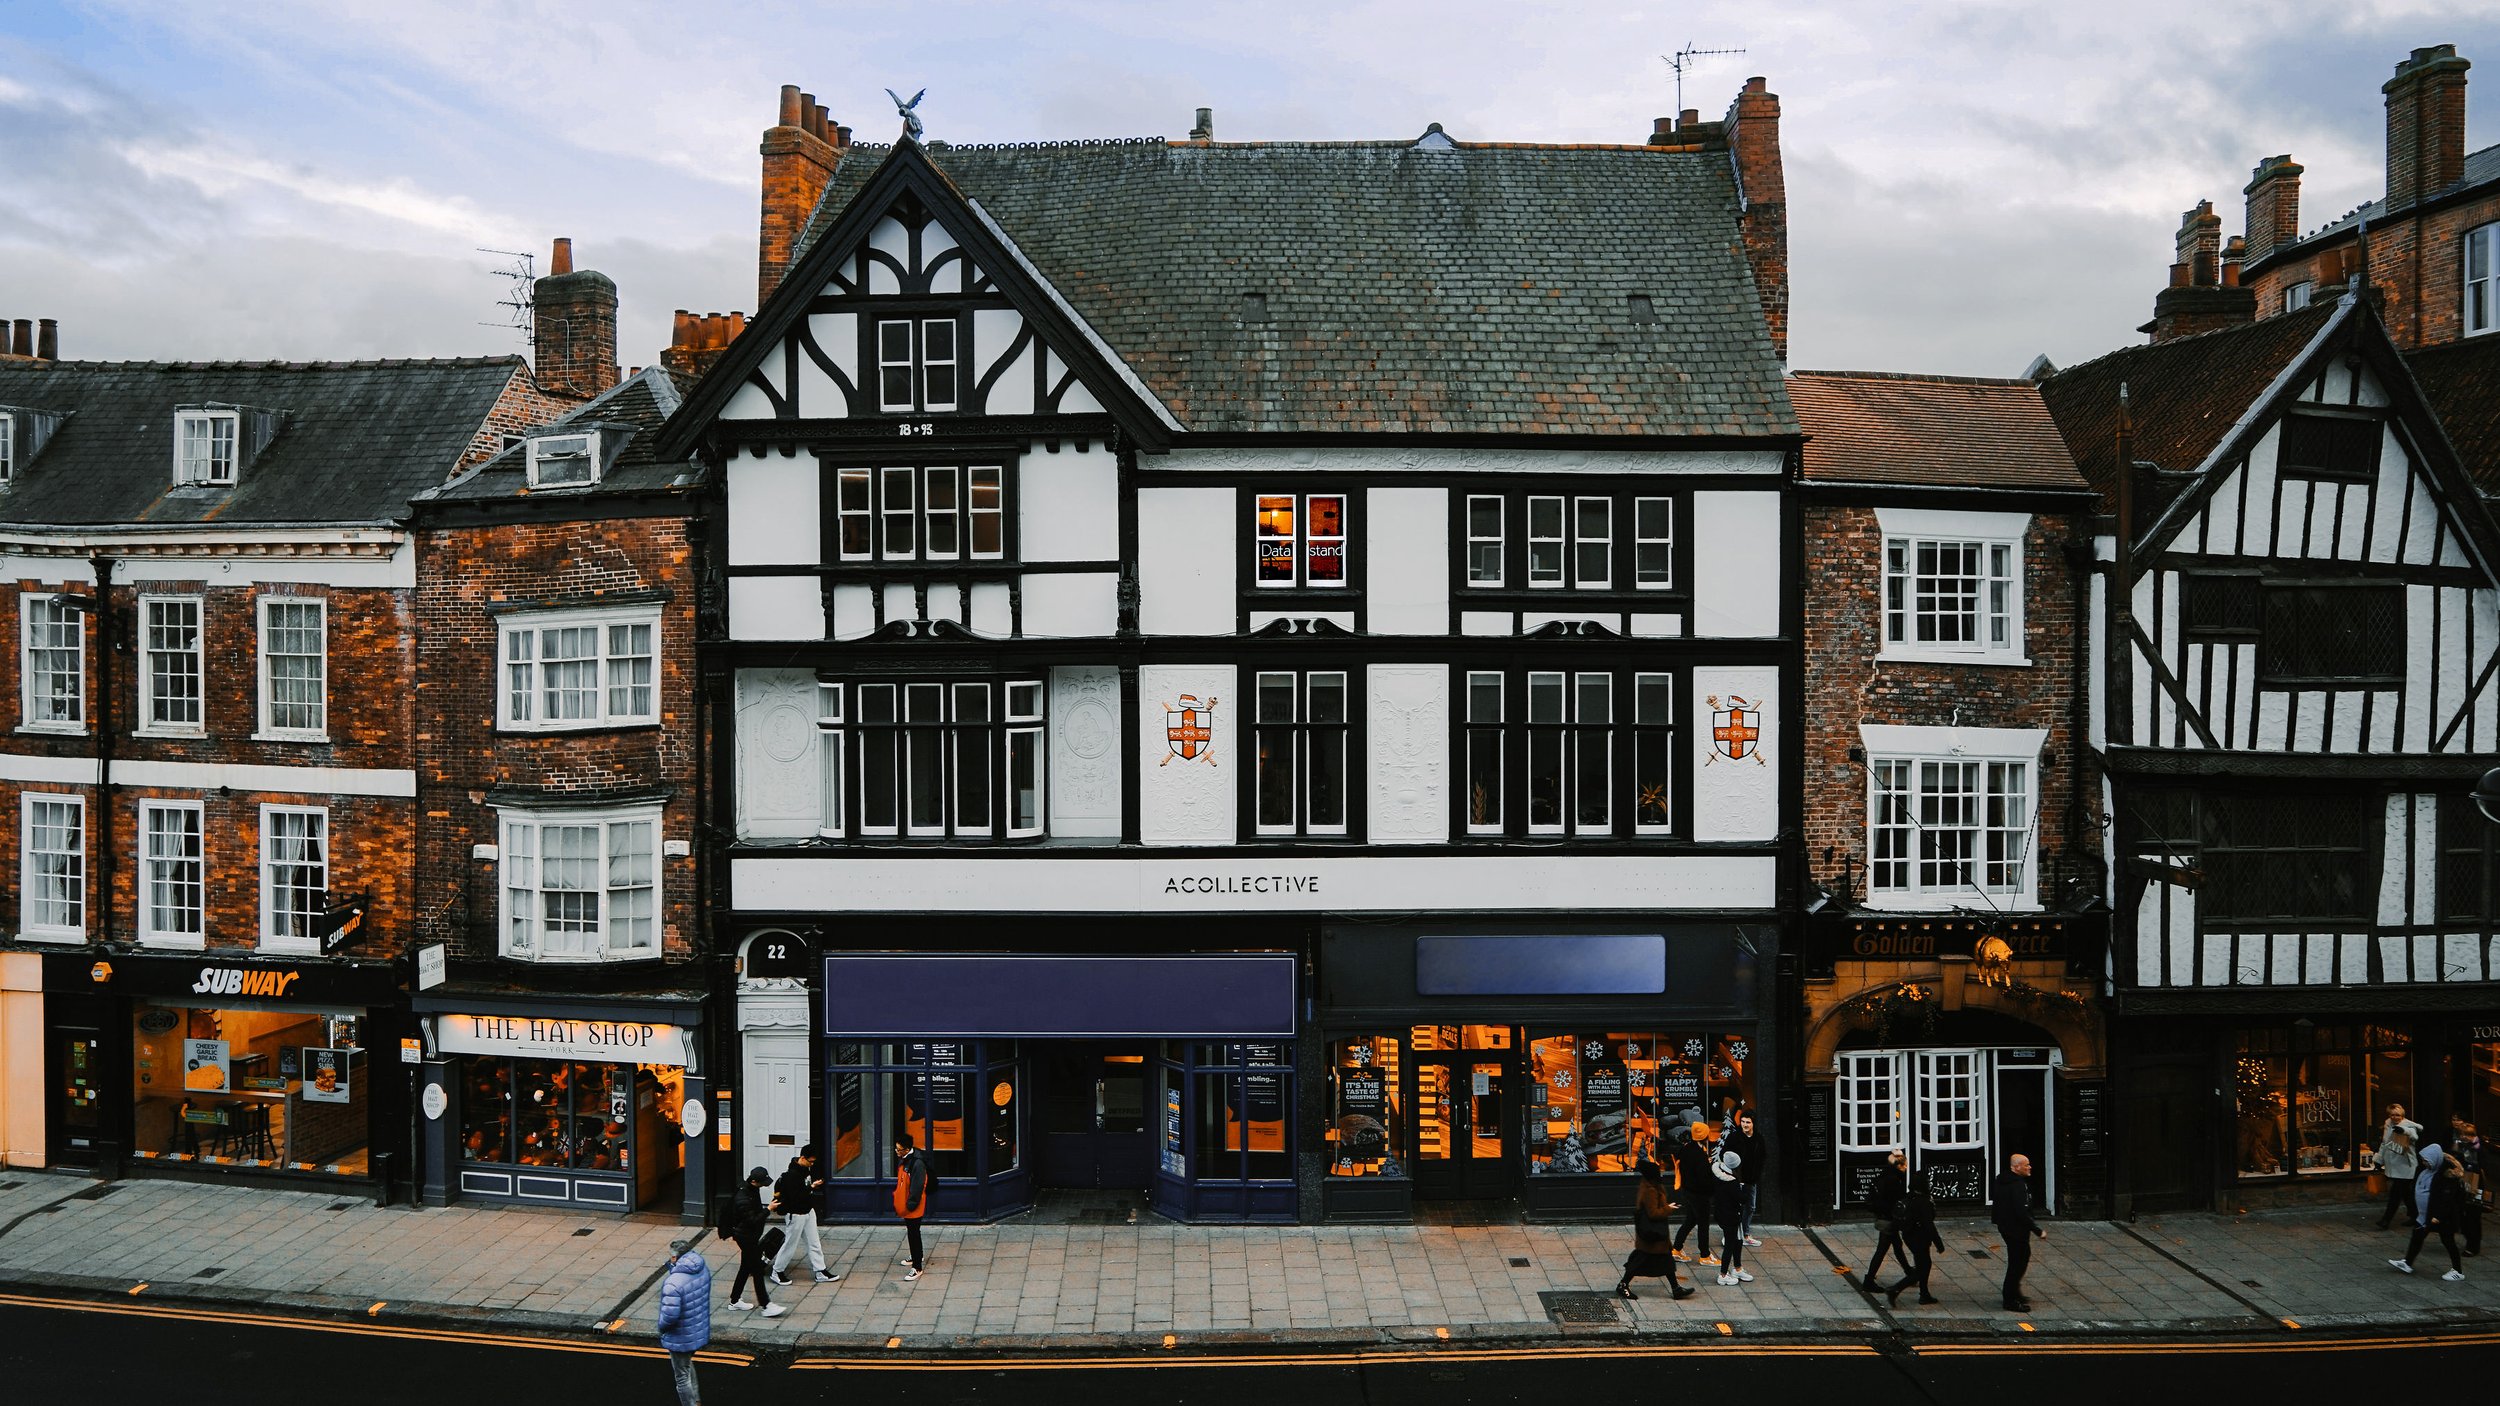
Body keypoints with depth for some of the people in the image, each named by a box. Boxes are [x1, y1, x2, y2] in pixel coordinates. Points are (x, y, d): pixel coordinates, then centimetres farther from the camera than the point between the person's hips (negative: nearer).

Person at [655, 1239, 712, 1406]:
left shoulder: (673, 1284, -33)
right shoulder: (703, 1269, -8)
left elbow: (670, 1316, -31)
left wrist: (662, 1327, -11)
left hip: (681, 1339, -8)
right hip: (701, 1331, 8)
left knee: (682, 1377, 12)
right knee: (687, 1364, 32)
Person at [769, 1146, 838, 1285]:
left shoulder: (807, 1169, 2)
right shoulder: (792, 1174, -26)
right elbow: (795, 1197, -29)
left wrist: (817, 1184, -2)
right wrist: (812, 1187, -25)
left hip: (808, 1212, 8)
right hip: (796, 1215, -8)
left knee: (814, 1243, 12)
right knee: (790, 1245, 6)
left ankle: (821, 1273, 19)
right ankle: (777, 1272, 23)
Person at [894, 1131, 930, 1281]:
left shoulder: (917, 1164, -26)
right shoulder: (902, 1159, 4)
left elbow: (917, 1187, -25)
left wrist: (911, 1204, -21)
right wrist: (896, 1197, 19)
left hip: (913, 1208, -9)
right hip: (904, 1204, 9)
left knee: (914, 1234, -4)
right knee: (910, 1231, 24)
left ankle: (917, 1268, 1)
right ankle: (916, 1256, 43)